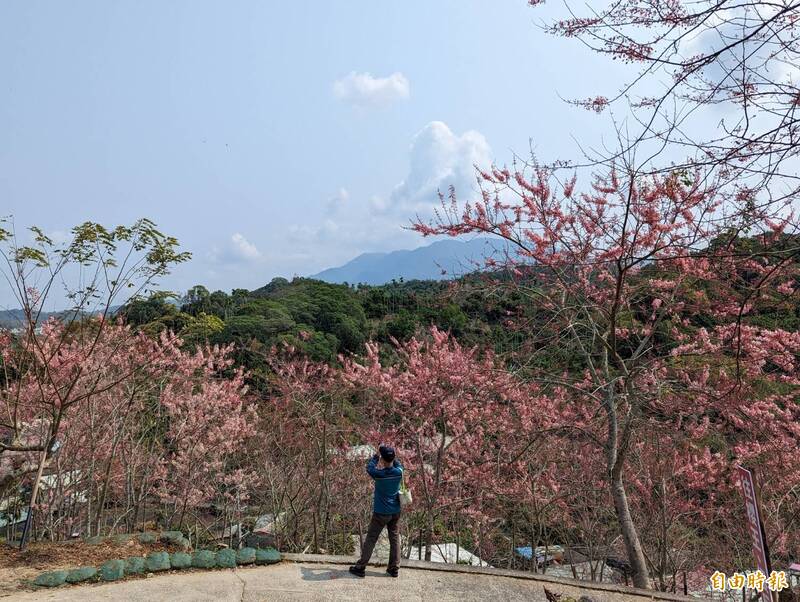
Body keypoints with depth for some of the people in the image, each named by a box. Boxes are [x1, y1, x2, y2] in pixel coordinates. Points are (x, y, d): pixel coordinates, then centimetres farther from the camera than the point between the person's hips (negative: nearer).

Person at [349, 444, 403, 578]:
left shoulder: (378, 474, -20)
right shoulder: (399, 472, -11)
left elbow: (369, 467, 1)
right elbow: (398, 464, 14)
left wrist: (377, 455, 11)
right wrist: (390, 454, 11)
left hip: (381, 513, -4)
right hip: (395, 512, 4)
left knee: (370, 539, 6)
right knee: (395, 539, 12)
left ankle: (360, 567, 14)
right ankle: (394, 568, 17)